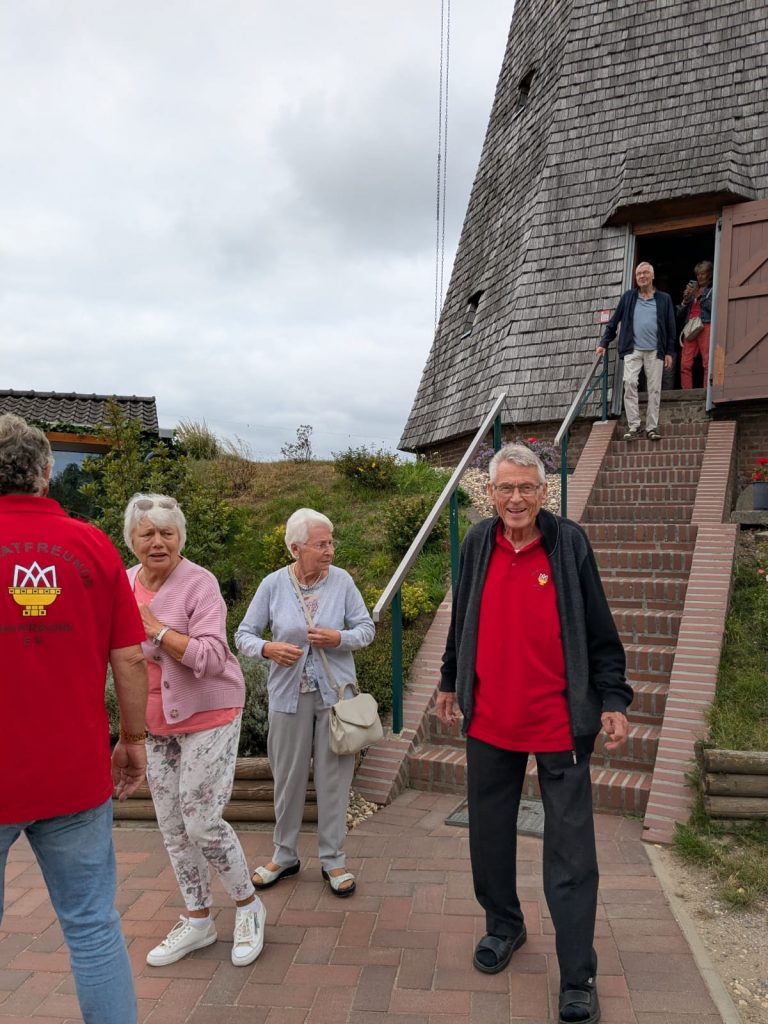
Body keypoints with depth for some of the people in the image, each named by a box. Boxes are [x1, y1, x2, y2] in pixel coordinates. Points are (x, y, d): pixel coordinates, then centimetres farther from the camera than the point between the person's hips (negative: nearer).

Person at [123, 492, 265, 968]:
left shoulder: (200, 583, -16)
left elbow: (211, 658, -24)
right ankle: (198, 920, 31)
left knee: (202, 821, -5)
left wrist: (155, 628, -26)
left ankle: (248, 905, 21)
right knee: (172, 826, 13)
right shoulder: (125, 582, 4)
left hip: (207, 715, -6)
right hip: (156, 722, 7)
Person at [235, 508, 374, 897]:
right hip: (289, 694, 0)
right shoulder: (273, 584, -5)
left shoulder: (342, 581, -5)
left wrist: (339, 638, -19)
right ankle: (285, 855, 32)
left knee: (333, 776, 7)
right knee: (288, 777, 12)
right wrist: (268, 648, -20)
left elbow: (366, 628, 1)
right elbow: (244, 634, 0)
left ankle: (333, 859, 24)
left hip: (335, 693, 0)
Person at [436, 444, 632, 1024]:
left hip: (559, 721, -3)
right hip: (489, 718, 4)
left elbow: (600, 631, -4)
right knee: (490, 835, 17)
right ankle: (503, 926, 40)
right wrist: (451, 682, 17)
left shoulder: (569, 542, -9)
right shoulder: (479, 543, 2)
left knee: (570, 852, 4)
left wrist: (613, 699, -8)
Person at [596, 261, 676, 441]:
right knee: (629, 383, -14)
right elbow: (614, 322, 13)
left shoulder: (664, 299, 11)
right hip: (633, 350, 0)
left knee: (654, 389, -1)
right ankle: (633, 426, -11)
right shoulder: (628, 297, 11)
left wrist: (669, 352, 5)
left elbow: (671, 327, 11)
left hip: (655, 351, 0)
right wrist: (603, 343, 8)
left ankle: (652, 428, 5)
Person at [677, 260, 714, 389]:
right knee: (685, 364, -7)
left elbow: (712, 307, -7)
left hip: (705, 326, -5)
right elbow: (679, 315, 23)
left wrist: (698, 296, -6)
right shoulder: (693, 289, 25)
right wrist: (685, 300, 7)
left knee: (707, 363, -13)